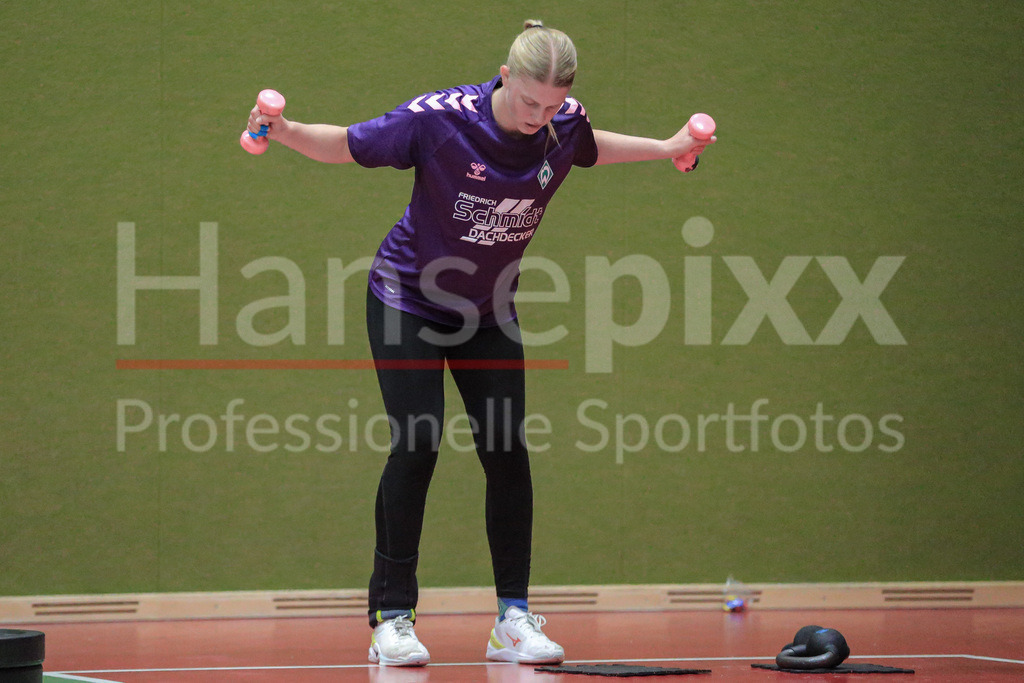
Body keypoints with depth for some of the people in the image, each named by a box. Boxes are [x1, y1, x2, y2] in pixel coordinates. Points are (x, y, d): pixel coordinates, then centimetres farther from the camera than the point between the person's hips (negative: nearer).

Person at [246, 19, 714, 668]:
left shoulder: (564, 126, -12)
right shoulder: (440, 119, -27)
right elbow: (348, 145, -19)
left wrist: (665, 147, 13)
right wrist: (287, 131, -36)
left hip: (489, 312, 4)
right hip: (407, 299, -4)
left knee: (507, 451, -4)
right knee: (417, 444, -16)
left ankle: (513, 619, 5)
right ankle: (392, 619, -9)